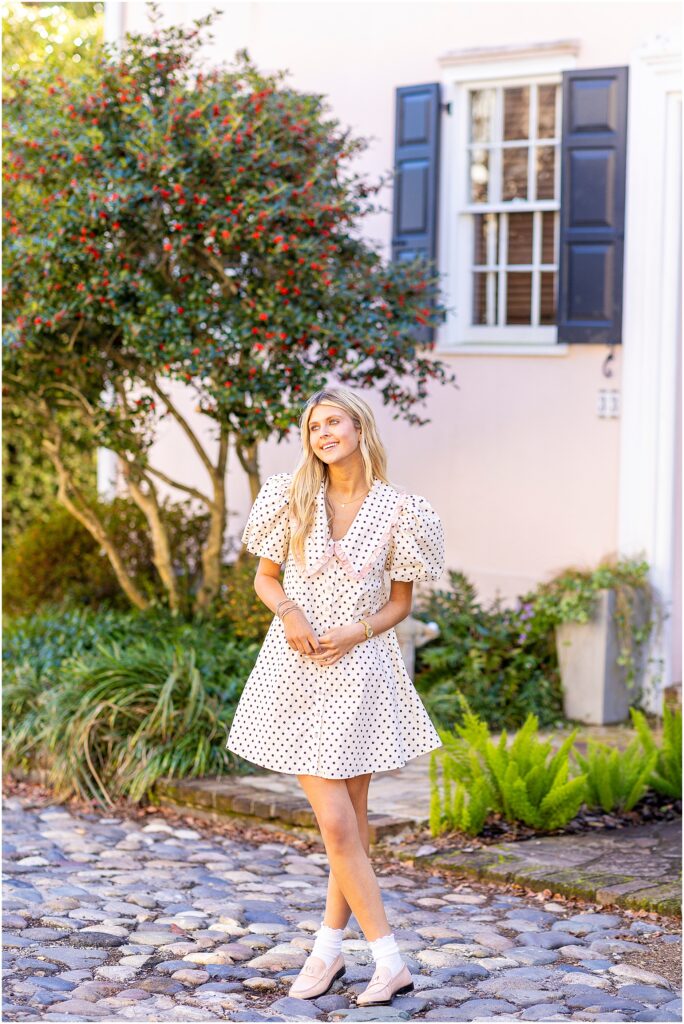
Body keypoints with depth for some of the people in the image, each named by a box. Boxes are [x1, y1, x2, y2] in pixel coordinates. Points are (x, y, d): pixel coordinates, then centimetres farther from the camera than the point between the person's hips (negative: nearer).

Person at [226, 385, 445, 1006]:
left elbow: (400, 604, 5)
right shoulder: (293, 498, 1)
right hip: (296, 670, 0)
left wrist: (356, 633, -12)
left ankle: (329, 944, 21)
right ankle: (390, 961, 0)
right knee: (336, 822, -5)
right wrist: (289, 612, -10)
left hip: (358, 669, 0)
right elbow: (265, 578, 10)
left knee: (352, 821, 4)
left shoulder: (396, 510, -2)